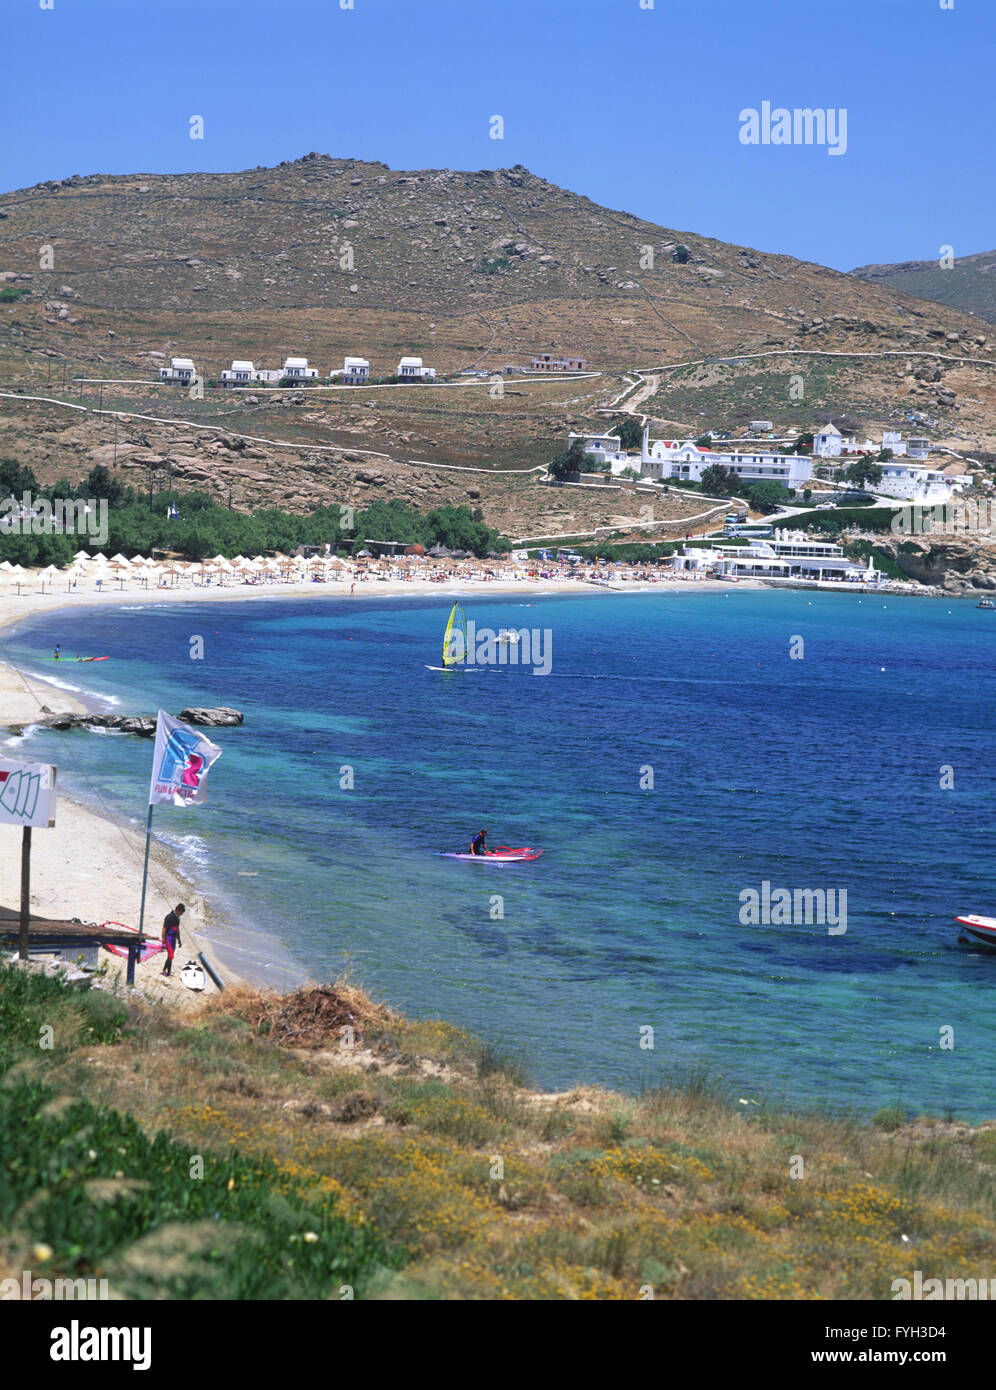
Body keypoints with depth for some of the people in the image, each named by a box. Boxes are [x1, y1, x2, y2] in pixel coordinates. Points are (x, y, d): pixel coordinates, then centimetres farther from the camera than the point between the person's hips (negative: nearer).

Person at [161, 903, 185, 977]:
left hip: (173, 939, 8)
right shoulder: (169, 917, -16)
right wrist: (163, 941, -19)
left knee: (170, 956, 10)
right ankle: (168, 972, -5)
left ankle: (164, 971, 18)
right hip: (168, 938, -8)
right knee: (170, 956, -11)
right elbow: (164, 929, -16)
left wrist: (179, 940, 24)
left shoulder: (177, 917, 10)